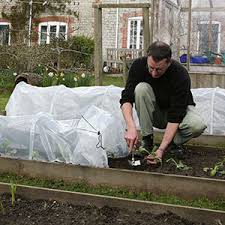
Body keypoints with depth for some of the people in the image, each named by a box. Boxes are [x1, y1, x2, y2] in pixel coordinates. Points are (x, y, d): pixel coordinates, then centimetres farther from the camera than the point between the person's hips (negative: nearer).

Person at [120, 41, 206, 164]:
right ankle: (147, 140, -17)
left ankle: (172, 143, -3)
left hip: (179, 109, -2)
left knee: (197, 126, -35)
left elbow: (175, 117, -33)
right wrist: (131, 127, -46)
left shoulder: (181, 75, -32)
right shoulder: (138, 65, -24)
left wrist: (161, 149, -40)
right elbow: (126, 98, -28)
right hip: (154, 112, 2)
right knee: (141, 88, -30)